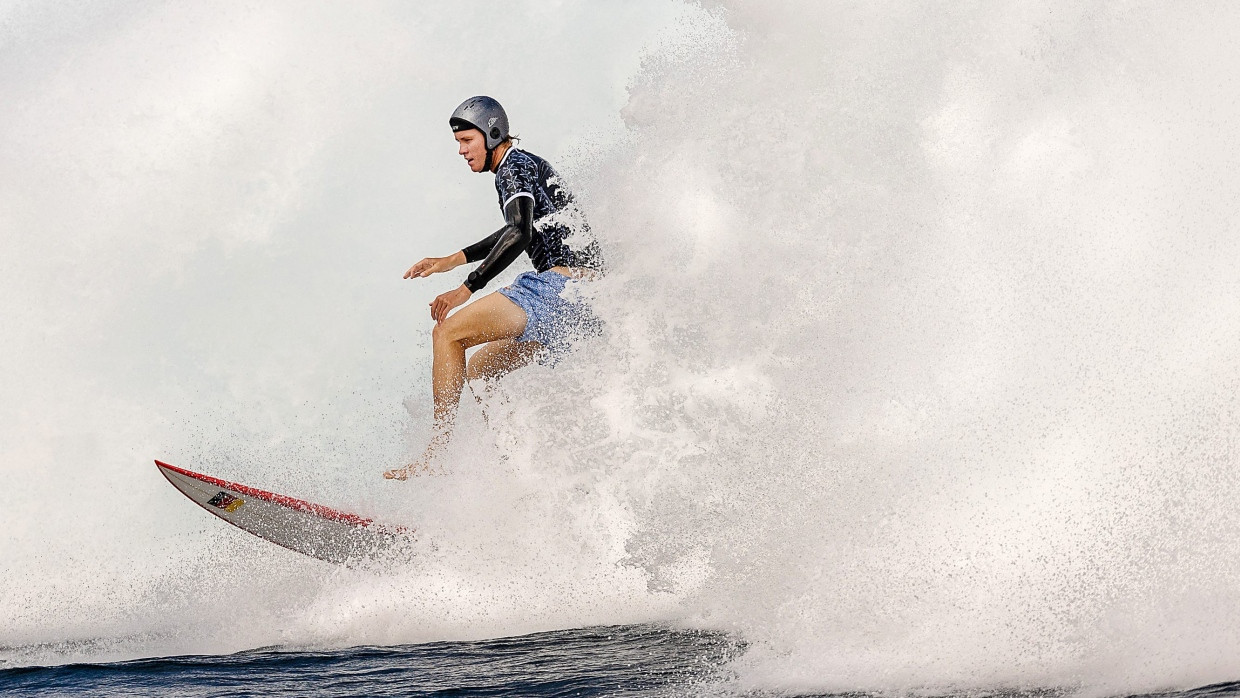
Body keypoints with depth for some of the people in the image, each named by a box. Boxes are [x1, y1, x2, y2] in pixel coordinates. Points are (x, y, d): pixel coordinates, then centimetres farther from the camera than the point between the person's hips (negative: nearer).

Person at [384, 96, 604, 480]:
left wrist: (466, 288, -20)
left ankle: (437, 452, -15)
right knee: (479, 369, 16)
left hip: (560, 283, -10)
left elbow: (520, 234, -20)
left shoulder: (514, 166, -4)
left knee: (448, 333, -12)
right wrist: (452, 260, 37)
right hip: (580, 303, 10)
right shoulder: (528, 165, 25)